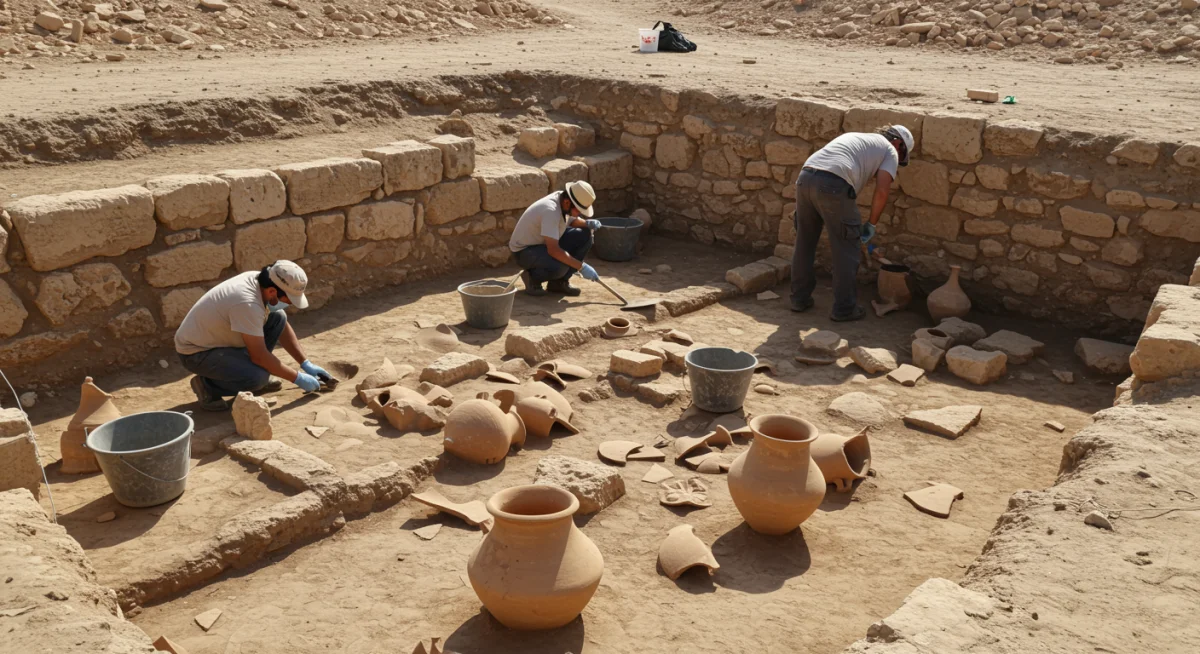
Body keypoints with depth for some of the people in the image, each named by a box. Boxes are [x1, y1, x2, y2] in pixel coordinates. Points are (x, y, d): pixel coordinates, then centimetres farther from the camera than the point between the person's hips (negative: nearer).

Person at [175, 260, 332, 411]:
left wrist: (306, 364, 2)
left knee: (277, 318, -3)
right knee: (258, 377, -29)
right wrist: (298, 378, -18)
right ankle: (207, 386, -3)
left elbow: (283, 328, 6)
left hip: (218, 337, 9)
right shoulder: (247, 304, -34)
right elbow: (260, 357, -27)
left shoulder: (261, 281, -7)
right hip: (196, 352, -9)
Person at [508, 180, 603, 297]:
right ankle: (532, 277, -3)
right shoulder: (550, 210, -32)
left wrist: (587, 223, -9)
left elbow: (573, 220, 15)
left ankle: (559, 282, 2)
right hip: (525, 250, -9)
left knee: (584, 236, -5)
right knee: (560, 267, -35)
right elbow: (553, 250, -37)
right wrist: (581, 267, -31)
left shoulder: (564, 199, -8)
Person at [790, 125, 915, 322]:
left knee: (804, 243, 20)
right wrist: (871, 225, 13)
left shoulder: (854, 136, 36)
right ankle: (844, 308, 15)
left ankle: (800, 298, 30)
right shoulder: (889, 150, 16)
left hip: (805, 177, 7)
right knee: (846, 250, 7)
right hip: (833, 186, -7)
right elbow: (882, 191, 0)